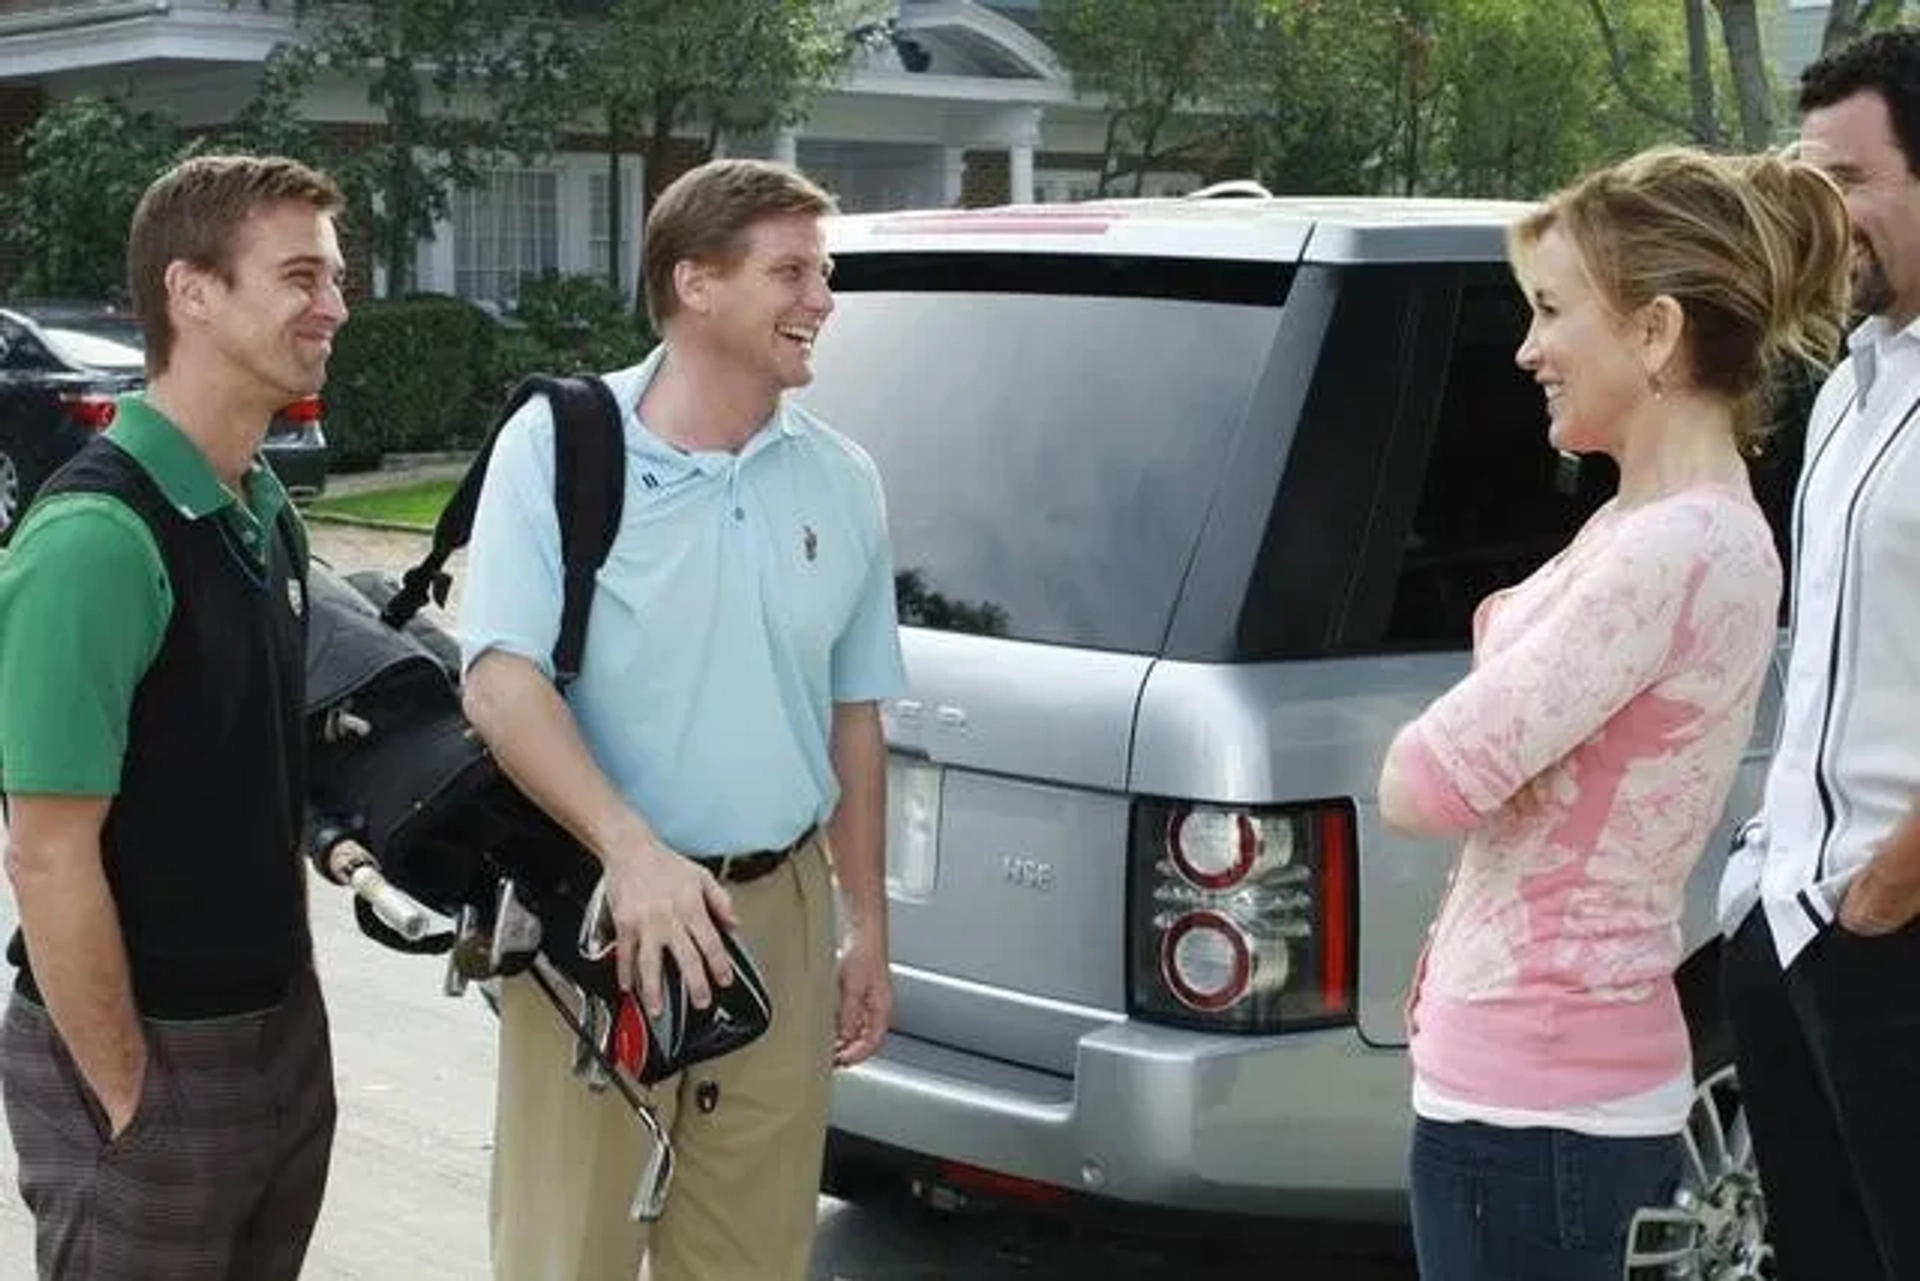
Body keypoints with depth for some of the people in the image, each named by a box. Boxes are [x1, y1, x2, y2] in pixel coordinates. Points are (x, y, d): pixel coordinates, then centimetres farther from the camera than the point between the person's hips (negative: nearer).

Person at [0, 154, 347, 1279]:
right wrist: (128, 1097, -15)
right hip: (150, 1060, -8)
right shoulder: (95, 540, -20)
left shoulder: (267, 512, 6)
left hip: (285, 1037, 8)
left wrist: (296, 1005, 13)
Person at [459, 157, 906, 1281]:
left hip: (782, 914, 4)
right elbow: (500, 683, -16)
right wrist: (629, 848, -29)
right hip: (595, 914, -4)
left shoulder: (843, 482, 7)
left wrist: (868, 928, 15)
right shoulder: (560, 441, -7)